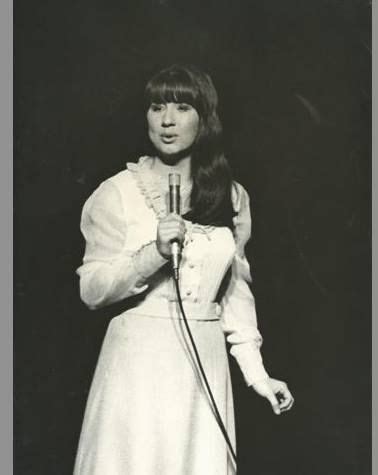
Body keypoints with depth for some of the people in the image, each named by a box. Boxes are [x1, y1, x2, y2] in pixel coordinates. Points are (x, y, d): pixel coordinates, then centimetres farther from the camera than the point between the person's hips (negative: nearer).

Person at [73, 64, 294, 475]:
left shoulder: (232, 198, 7)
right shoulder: (119, 193, -5)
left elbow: (235, 289, 12)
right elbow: (91, 290, -6)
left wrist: (256, 371, 8)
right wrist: (155, 252, -20)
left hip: (205, 364, 3)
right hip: (138, 362, -3)